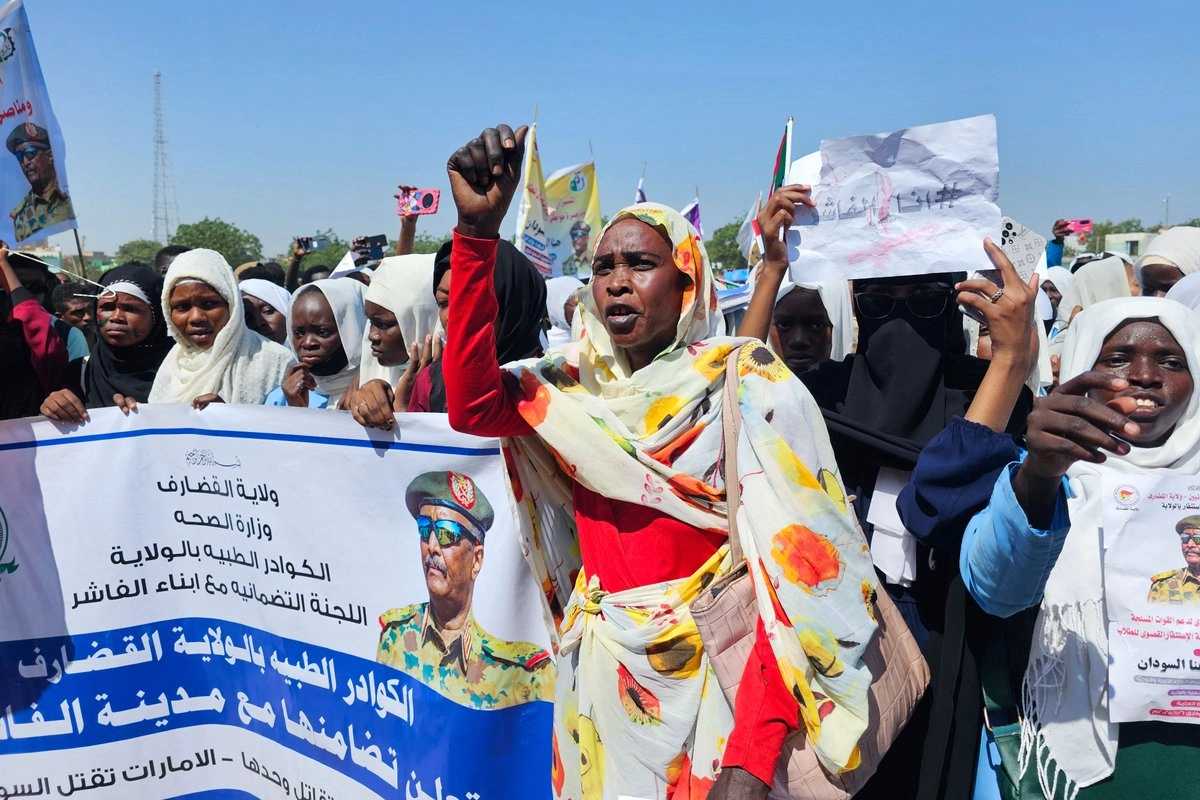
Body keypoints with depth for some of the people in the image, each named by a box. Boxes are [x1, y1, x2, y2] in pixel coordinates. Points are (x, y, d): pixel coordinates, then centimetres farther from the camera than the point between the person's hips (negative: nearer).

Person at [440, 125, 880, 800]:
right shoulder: (577, 389, 2)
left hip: (713, 684, -4)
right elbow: (473, 405, -16)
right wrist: (478, 232, -22)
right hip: (600, 677, 5)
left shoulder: (746, 384, -11)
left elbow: (800, 569, -17)